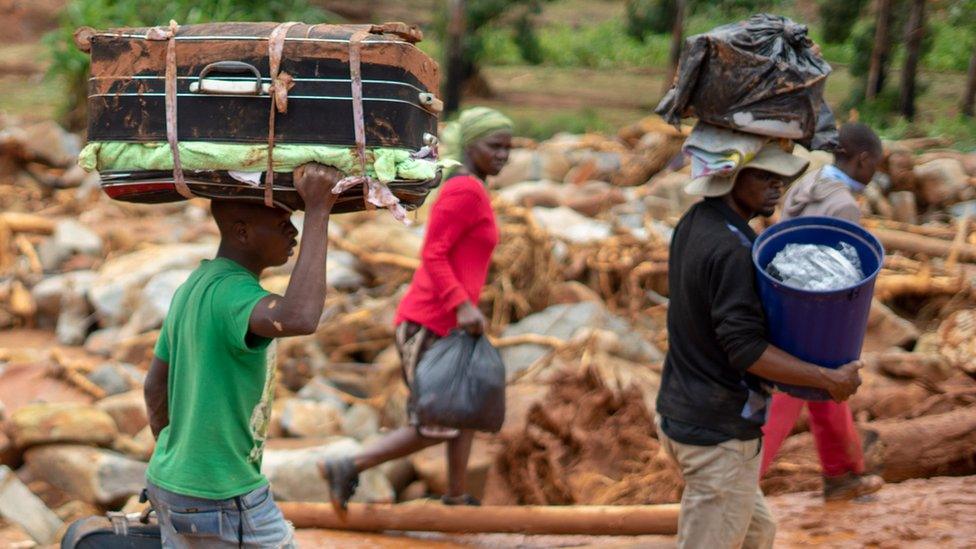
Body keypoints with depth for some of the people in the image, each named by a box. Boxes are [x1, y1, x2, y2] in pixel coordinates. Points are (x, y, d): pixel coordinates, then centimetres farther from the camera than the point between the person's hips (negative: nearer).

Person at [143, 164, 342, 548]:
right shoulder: (232, 292, -22)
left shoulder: (192, 287, 7)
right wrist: (318, 211, -38)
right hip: (221, 501, -9)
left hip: (169, 483, 9)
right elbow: (298, 319, -44)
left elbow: (155, 389, 15)